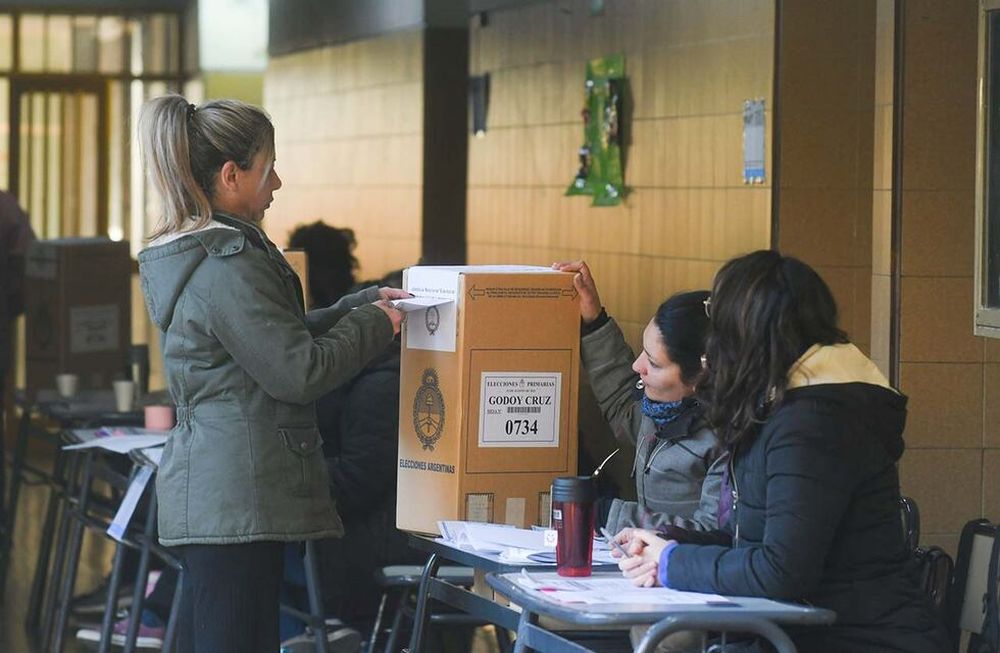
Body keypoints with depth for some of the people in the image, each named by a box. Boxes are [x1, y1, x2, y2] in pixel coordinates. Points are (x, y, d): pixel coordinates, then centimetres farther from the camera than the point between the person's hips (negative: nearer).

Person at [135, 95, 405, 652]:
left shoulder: (189, 255, 15)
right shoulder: (228, 265, -17)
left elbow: (278, 336, 26)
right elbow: (300, 372, -16)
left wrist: (363, 304, 22)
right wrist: (375, 324, -1)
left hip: (204, 495, 11)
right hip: (240, 498, -10)